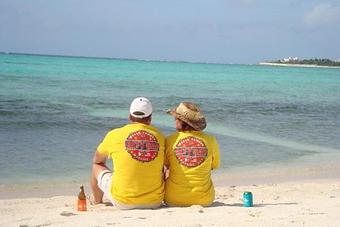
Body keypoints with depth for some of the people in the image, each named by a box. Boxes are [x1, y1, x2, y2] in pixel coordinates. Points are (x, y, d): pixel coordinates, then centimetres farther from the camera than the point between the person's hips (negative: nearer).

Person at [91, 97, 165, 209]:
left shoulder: (115, 135, -4)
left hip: (123, 202, -1)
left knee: (97, 167, 24)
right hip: (155, 202, 2)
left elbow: (97, 160, 15)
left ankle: (97, 204, 48)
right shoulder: (160, 137, -3)